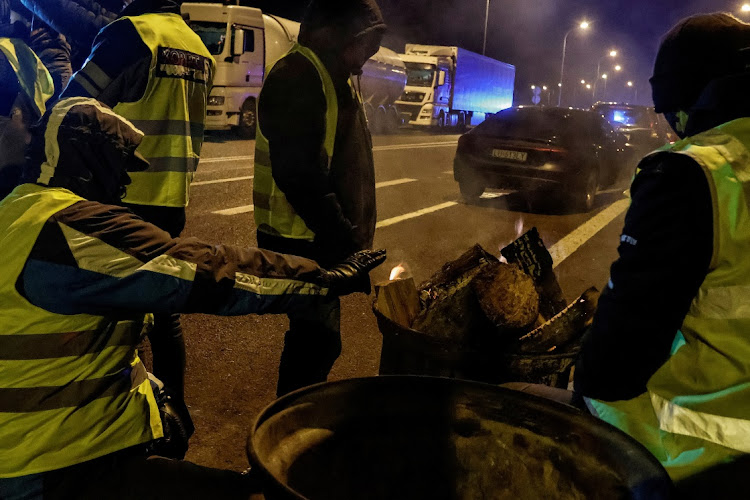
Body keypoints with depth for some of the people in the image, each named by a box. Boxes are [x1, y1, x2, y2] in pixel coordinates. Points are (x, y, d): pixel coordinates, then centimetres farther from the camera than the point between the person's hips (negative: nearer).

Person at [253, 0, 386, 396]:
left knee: (317, 335, 18)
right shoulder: (297, 77, -16)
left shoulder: (335, 77, 17)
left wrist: (352, 231, 14)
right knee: (318, 338, -5)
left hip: (322, 237, 10)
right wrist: (343, 237, -24)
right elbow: (298, 175, -25)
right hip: (301, 241, -10)